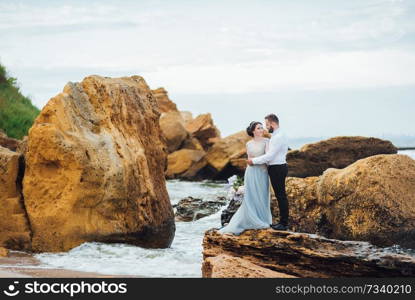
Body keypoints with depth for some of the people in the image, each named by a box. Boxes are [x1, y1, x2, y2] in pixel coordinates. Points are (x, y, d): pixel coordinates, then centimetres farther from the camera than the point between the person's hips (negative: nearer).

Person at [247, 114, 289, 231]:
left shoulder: (278, 137, -19)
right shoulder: (276, 136, 15)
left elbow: (269, 156, -21)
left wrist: (254, 161, -13)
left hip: (278, 169, -10)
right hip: (276, 168, 10)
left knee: (281, 195, -4)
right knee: (280, 195, 13)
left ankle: (284, 223, 1)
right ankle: (282, 221, 19)